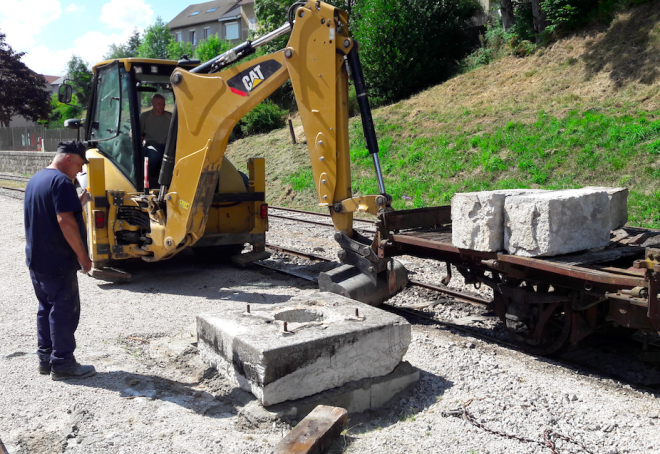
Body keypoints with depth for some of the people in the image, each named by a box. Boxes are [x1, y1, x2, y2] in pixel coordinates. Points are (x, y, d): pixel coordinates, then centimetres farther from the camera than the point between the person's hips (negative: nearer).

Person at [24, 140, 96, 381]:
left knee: (46, 308, 16)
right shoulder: (61, 181, -17)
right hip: (57, 261, -10)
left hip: (36, 259, 10)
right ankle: (63, 364, 6)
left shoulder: (35, 179, 14)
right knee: (65, 311, -1)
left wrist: (77, 203, 14)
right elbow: (65, 221, -25)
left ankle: (46, 358, 24)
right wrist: (83, 255, -20)